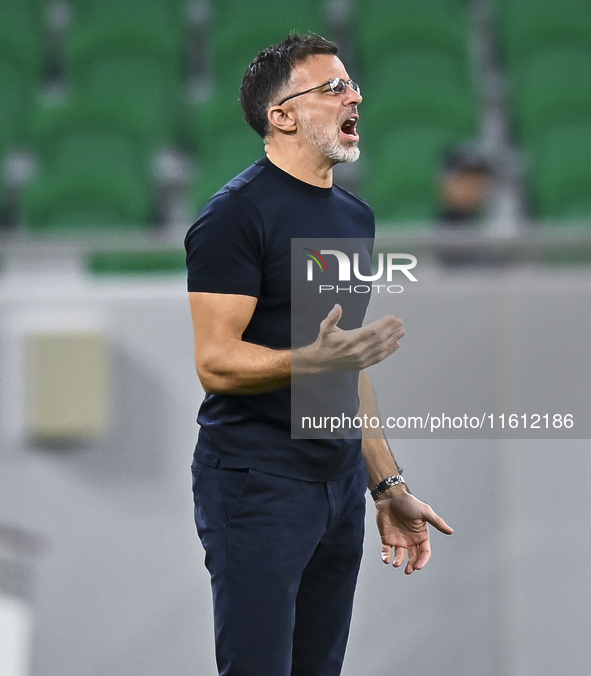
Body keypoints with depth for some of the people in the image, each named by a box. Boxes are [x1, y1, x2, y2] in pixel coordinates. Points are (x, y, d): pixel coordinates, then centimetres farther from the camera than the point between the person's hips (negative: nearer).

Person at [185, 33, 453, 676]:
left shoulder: (354, 215, 15)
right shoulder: (238, 212, -11)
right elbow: (216, 363, -17)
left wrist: (388, 486, 18)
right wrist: (314, 360, -33)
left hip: (341, 481, 8)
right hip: (257, 484, -8)